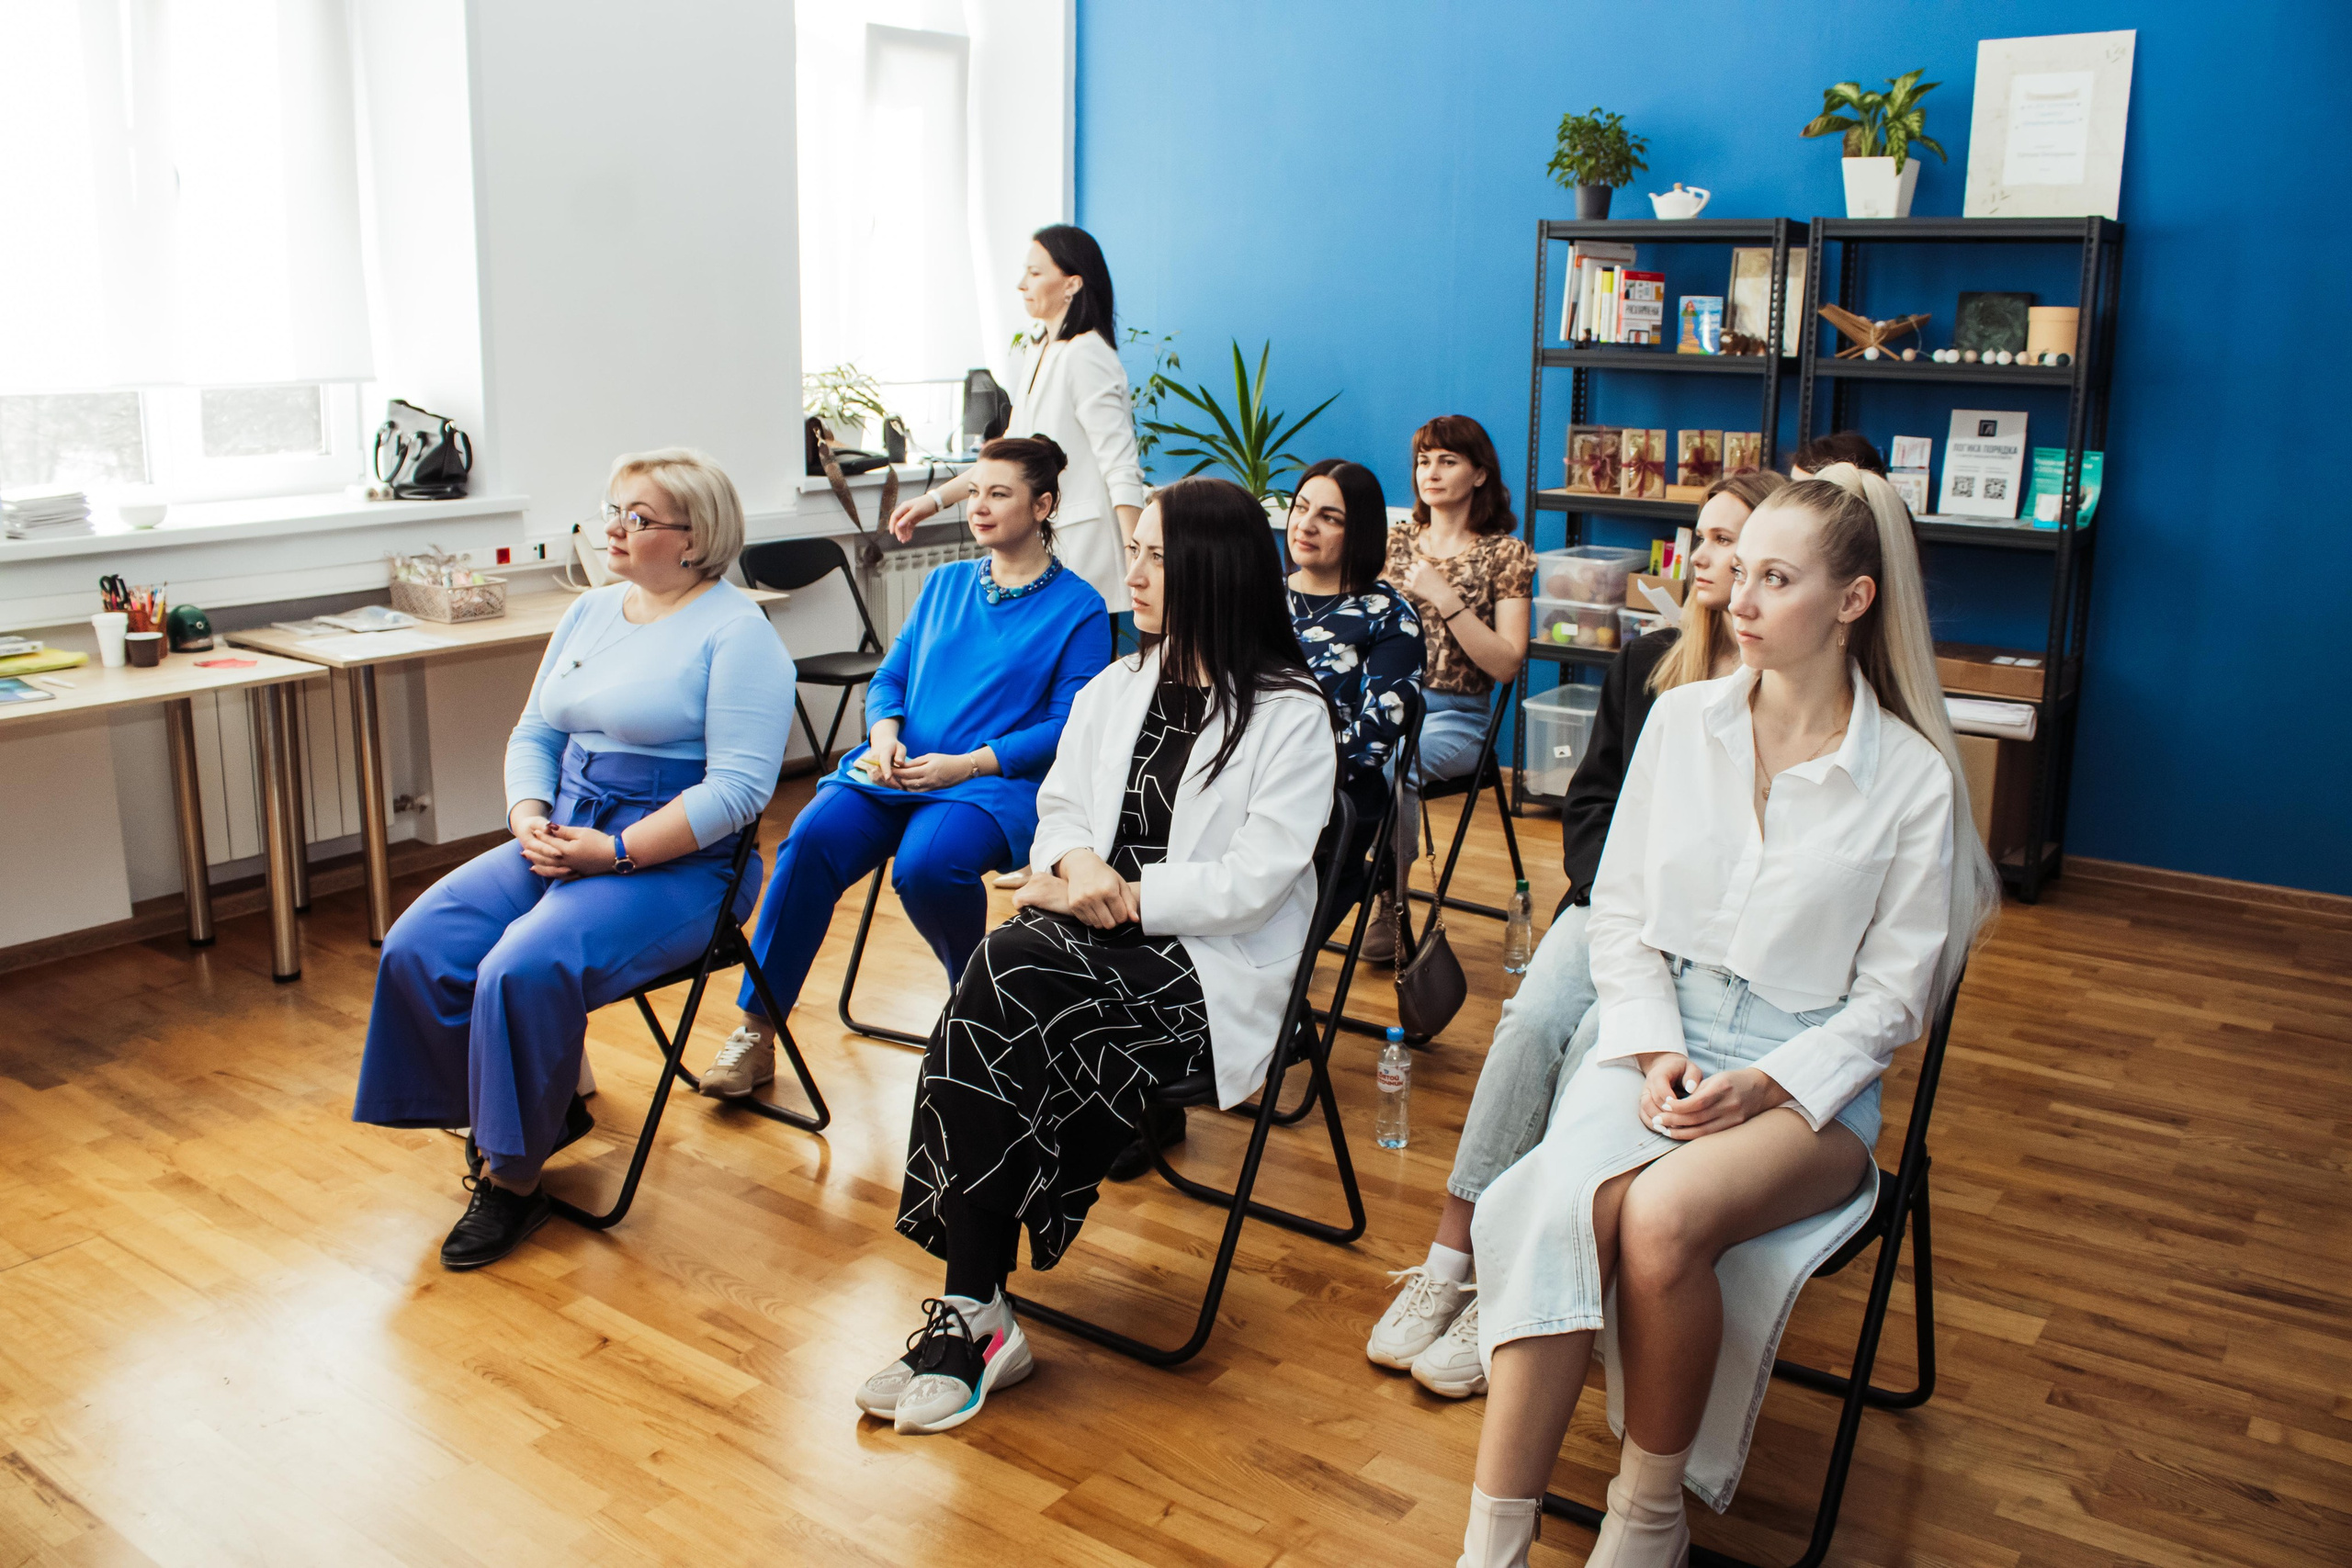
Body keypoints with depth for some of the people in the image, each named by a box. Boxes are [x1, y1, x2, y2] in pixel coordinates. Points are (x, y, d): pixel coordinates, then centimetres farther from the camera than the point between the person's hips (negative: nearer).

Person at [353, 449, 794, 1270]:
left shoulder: (737, 632, -9)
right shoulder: (591, 612, 16)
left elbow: (739, 787, -17)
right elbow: (533, 734, 18)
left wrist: (615, 852, -21)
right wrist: (529, 818, -3)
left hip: (677, 862, -8)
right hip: (562, 838, 8)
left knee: (526, 971, -28)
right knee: (418, 949, -11)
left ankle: (514, 1176, -7)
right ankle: (543, 1111, 8)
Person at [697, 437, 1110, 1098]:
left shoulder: (1079, 608, 3)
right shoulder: (944, 583, 21)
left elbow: (1069, 724, -5)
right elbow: (889, 676, 20)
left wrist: (964, 765, -15)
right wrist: (885, 733, -4)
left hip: (997, 780, -4)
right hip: (895, 768, 5)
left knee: (927, 864, -35)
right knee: (812, 839, -24)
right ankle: (754, 1032, -16)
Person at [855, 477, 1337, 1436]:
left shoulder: (1290, 713, -2)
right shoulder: (1116, 690, 19)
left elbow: (1258, 875, -10)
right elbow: (1058, 806, 15)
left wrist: (1128, 895, -15)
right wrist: (1075, 863, -8)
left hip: (1209, 966, -5)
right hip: (1097, 931, 6)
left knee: (1007, 988, -30)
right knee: (1005, 966, -30)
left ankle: (972, 1310, -20)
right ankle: (974, 1307, -26)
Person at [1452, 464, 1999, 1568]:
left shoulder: (1911, 777, -2)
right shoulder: (1681, 720, 7)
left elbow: (1893, 993, -1)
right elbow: (1620, 910, 7)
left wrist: (1766, 1085, -15)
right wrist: (1651, 1051, -8)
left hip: (1810, 1074, -2)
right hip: (1659, 1033, 2)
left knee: (1663, 1217, -33)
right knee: (1568, 1202, -30)